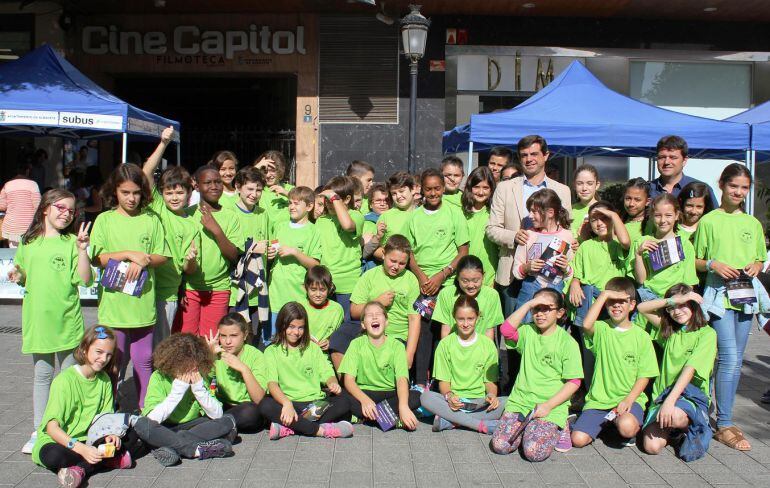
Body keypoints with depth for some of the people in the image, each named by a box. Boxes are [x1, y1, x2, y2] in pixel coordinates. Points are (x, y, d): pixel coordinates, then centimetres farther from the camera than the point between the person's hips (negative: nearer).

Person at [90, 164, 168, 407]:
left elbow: (163, 256, 4)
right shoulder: (104, 220, 2)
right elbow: (96, 259, -6)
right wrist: (129, 254, -14)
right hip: (114, 303, -1)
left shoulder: (151, 219, 6)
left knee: (144, 360, 9)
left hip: (143, 302, 1)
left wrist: (143, 261, -14)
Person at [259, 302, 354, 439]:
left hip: (315, 402, 3)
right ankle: (321, 429, -37)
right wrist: (286, 403, -28)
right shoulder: (272, 351, 6)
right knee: (265, 405, -33)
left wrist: (333, 383, -17)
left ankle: (288, 428, -34)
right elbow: (272, 383, -8)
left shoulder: (312, 348, 17)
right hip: (288, 403, -2)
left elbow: (327, 373, 9)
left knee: (343, 402, -25)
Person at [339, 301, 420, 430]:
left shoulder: (397, 345, -3)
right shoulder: (357, 344, -2)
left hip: (390, 393, 1)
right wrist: (364, 400, -33)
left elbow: (402, 379, -16)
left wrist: (403, 406, -37)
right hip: (363, 393, -1)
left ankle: (366, 415, -23)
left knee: (416, 397, -27)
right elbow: (349, 379, -12)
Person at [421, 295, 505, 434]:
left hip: (479, 402, 1)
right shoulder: (445, 344, 4)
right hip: (453, 400, 0)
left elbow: (490, 380, 8)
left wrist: (491, 395, -14)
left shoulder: (488, 345, 5)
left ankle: (449, 421, -27)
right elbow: (443, 381, 2)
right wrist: (449, 396, -19)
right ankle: (483, 425, -32)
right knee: (426, 397, -31)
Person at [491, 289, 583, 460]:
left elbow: (573, 382, -5)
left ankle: (558, 428, 8)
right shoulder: (528, 332, 8)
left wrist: (548, 405, -13)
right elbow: (506, 330, -14)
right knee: (500, 445, -14)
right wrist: (528, 304, -14)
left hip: (552, 406, -3)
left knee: (534, 451, -23)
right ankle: (528, 426, 13)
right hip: (520, 401, 3)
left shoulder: (567, 342, -2)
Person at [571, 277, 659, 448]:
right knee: (578, 439, -15)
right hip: (599, 399, 1)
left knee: (627, 427, -34)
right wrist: (604, 294, -18)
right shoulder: (601, 329, 2)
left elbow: (644, 375, 1)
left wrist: (629, 399, -15)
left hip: (630, 398, -1)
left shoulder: (641, 336, 3)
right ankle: (606, 422, 15)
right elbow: (586, 325, -24)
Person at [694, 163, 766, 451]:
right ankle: (724, 425, -6)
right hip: (719, 293, -5)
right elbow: (695, 261, 4)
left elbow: (760, 259, 20)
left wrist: (756, 267, -2)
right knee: (729, 358, -13)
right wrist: (713, 264, -15)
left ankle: (725, 418, 18)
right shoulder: (709, 221, 1)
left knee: (735, 360, 8)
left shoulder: (753, 224, 13)